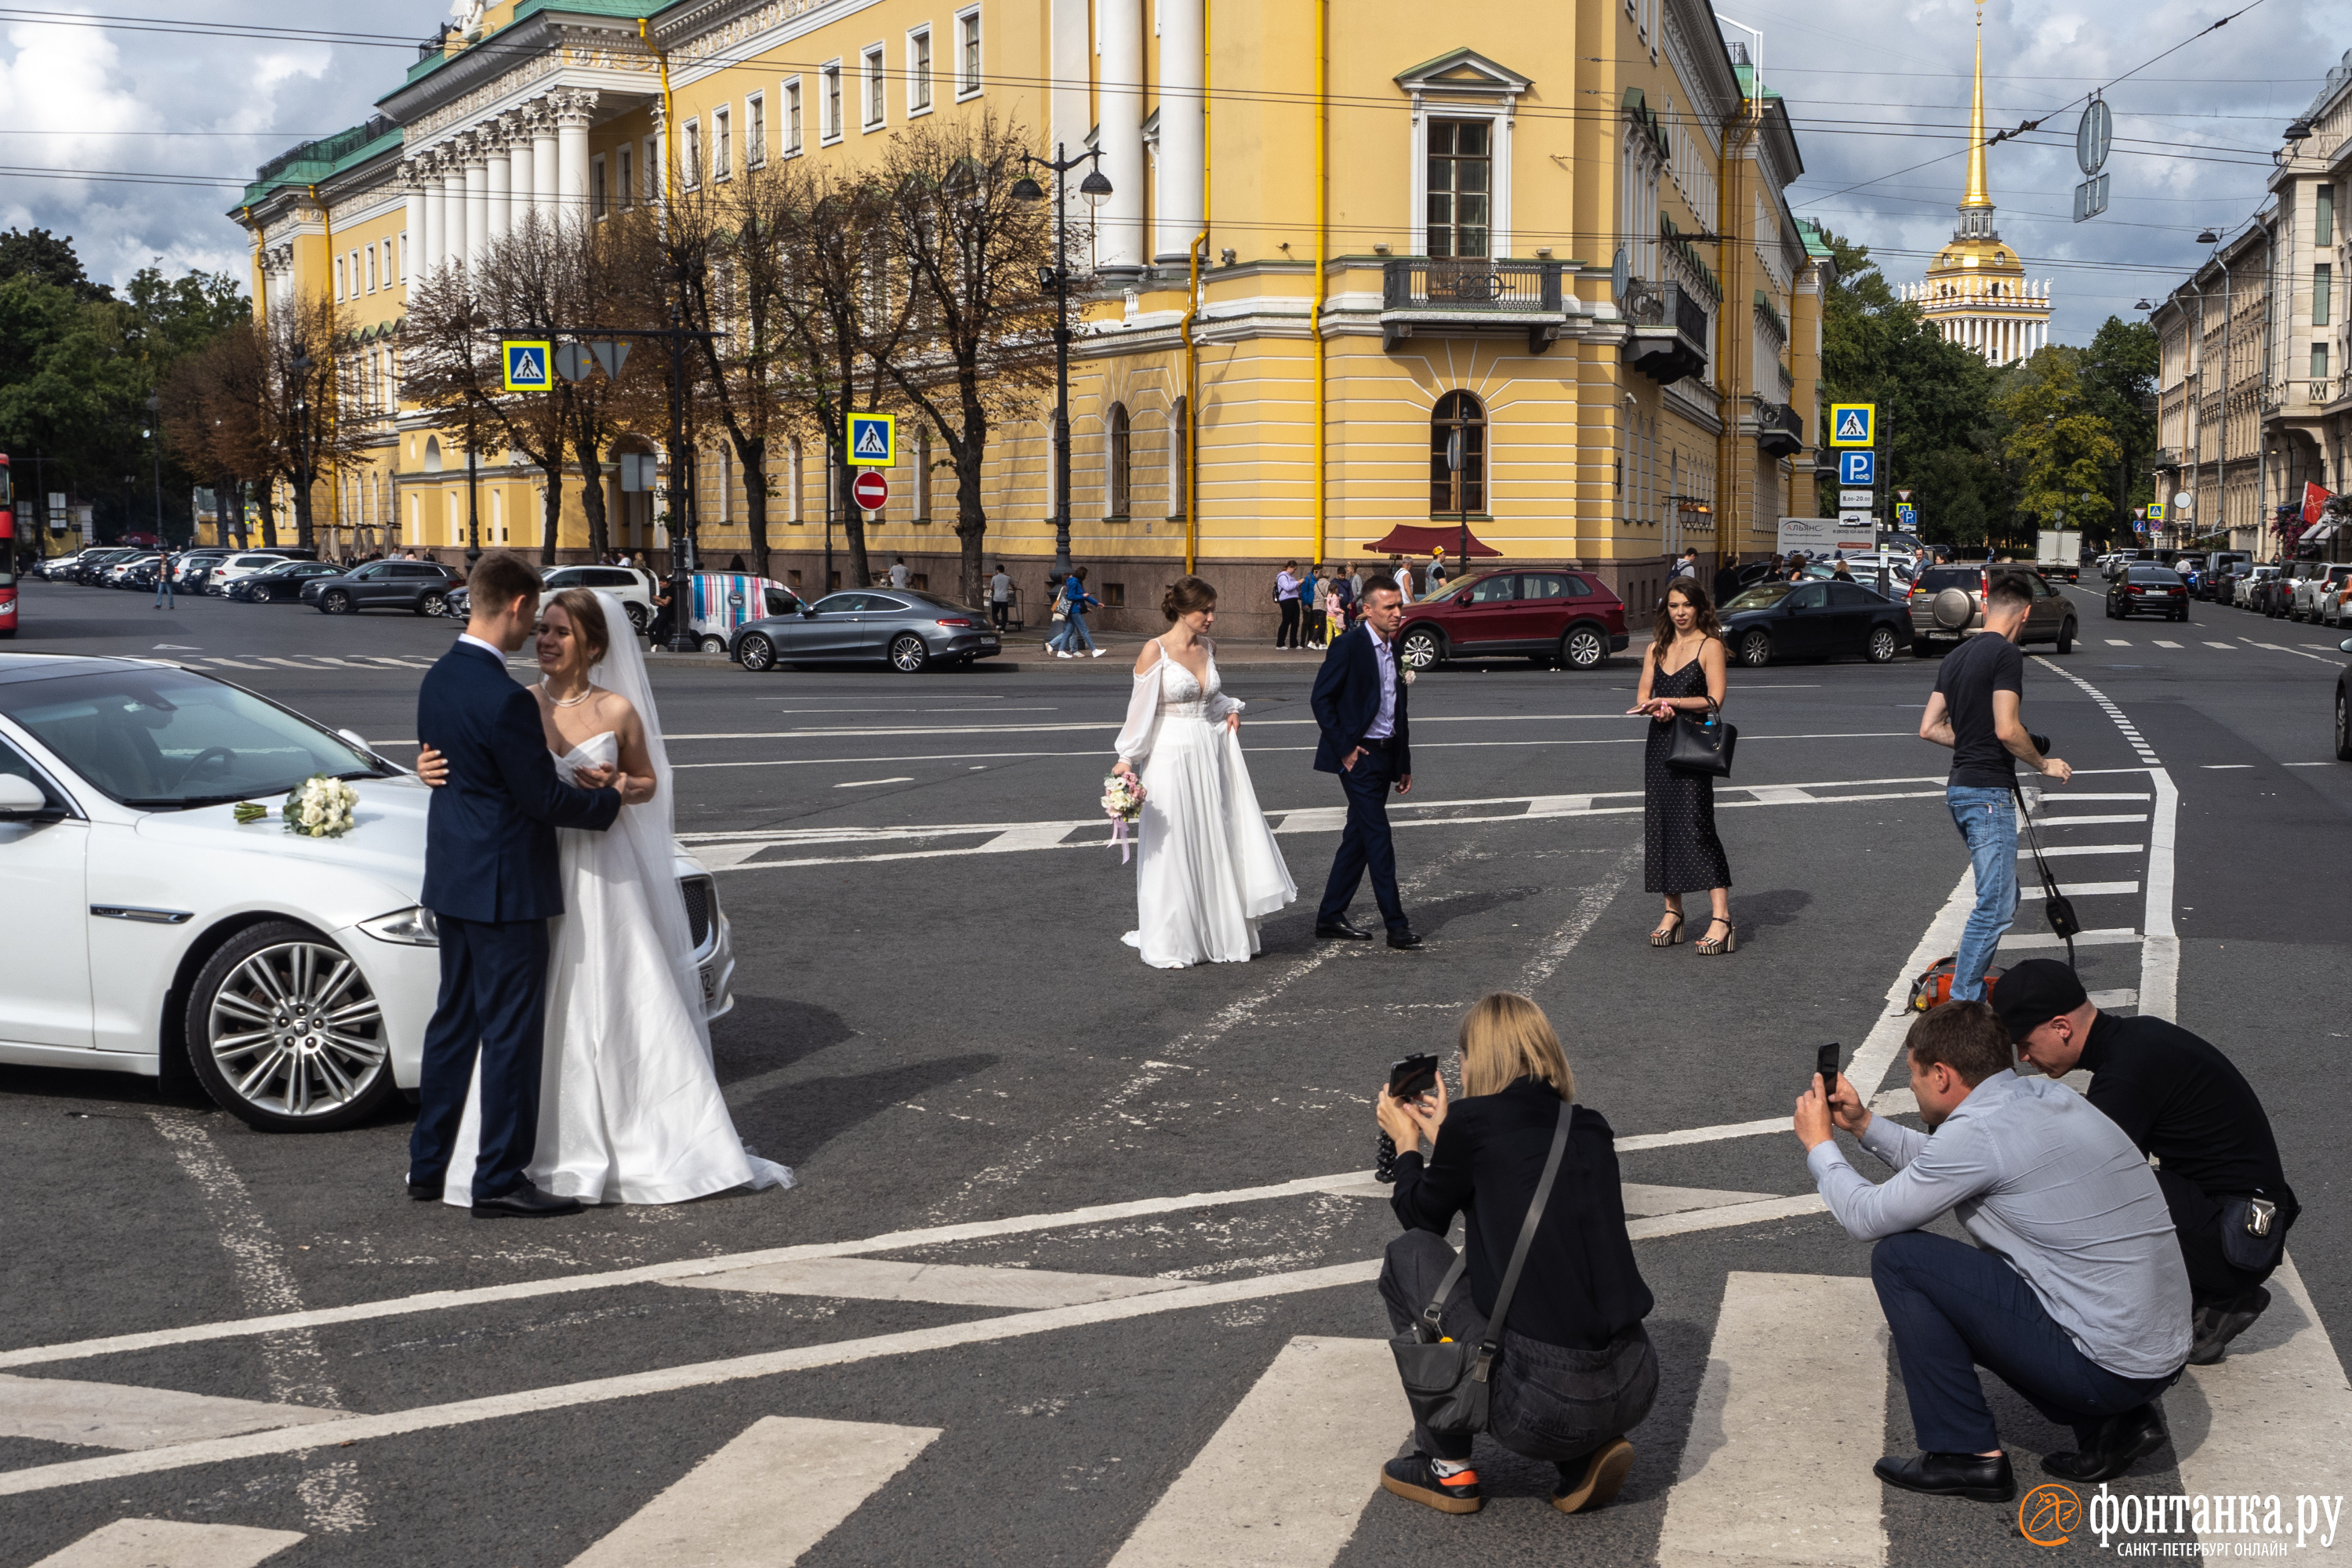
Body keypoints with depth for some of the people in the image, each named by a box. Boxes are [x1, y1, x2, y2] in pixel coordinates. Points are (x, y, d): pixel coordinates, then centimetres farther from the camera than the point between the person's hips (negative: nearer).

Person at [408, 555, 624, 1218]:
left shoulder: (439, 678, 6)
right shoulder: (505, 699, -23)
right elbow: (544, 802, -18)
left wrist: (566, 778, 7)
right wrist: (607, 799, -1)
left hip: (452, 878, 9)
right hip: (503, 885, -9)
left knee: (455, 1020, 17)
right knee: (511, 1030, 0)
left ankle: (428, 1164, 25)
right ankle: (499, 1181, 6)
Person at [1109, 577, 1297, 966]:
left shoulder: (1208, 648, 7)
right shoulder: (1155, 651, -11)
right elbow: (1141, 708, -10)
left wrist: (1230, 710, 6)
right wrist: (1127, 759, -12)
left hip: (1212, 753, 6)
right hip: (1171, 755, -6)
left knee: (1218, 841, 8)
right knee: (1173, 848, 0)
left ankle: (1221, 934, 20)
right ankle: (1169, 944, 12)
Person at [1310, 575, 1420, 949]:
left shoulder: (1395, 649, 12)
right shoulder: (1348, 646, -11)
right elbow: (1320, 699, -12)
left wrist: (1405, 764, 16)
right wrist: (1344, 747, -14)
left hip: (1385, 755, 8)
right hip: (1359, 756, -8)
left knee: (1358, 836, 11)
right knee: (1378, 838, -7)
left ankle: (1330, 916, 20)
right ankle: (1396, 924, -4)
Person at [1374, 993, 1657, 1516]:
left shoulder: (1474, 1123, -5)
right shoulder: (1591, 1129, 11)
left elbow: (1420, 1217, 14)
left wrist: (1407, 1141, 31)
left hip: (1544, 1410, -6)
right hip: (1634, 1394, 6)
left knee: (1409, 1257, 14)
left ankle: (1448, 1468, 19)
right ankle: (1590, 1455, 14)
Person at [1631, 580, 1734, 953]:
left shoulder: (1710, 646, -2)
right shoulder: (1657, 648, 15)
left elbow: (1714, 700, -9)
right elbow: (1642, 697, 11)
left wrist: (1670, 702, -17)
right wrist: (1655, 709, -11)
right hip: (1660, 742, 6)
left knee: (1695, 825, -14)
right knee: (1660, 825, 5)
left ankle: (1722, 919, -17)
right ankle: (1672, 912, 15)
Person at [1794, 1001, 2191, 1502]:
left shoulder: (1979, 1132, -18)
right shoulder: (2045, 1096, 8)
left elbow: (1867, 1219, -7)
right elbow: (1945, 1169, 26)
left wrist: (1819, 1143, 9)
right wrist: (1864, 1124, 24)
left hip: (2106, 1371, -9)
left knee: (1898, 1257, -6)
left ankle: (1966, 1453, 3)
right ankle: (2112, 1425, 16)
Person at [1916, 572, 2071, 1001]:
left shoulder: (1956, 656, 14)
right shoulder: (2006, 653, -12)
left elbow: (1929, 728, 15)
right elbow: (2007, 730, -19)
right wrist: (2044, 763, -4)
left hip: (1960, 789, 9)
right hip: (1989, 791, -9)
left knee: (2002, 900, 18)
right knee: (1995, 907, -8)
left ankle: (1970, 992, 20)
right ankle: (1961, 1005, -9)